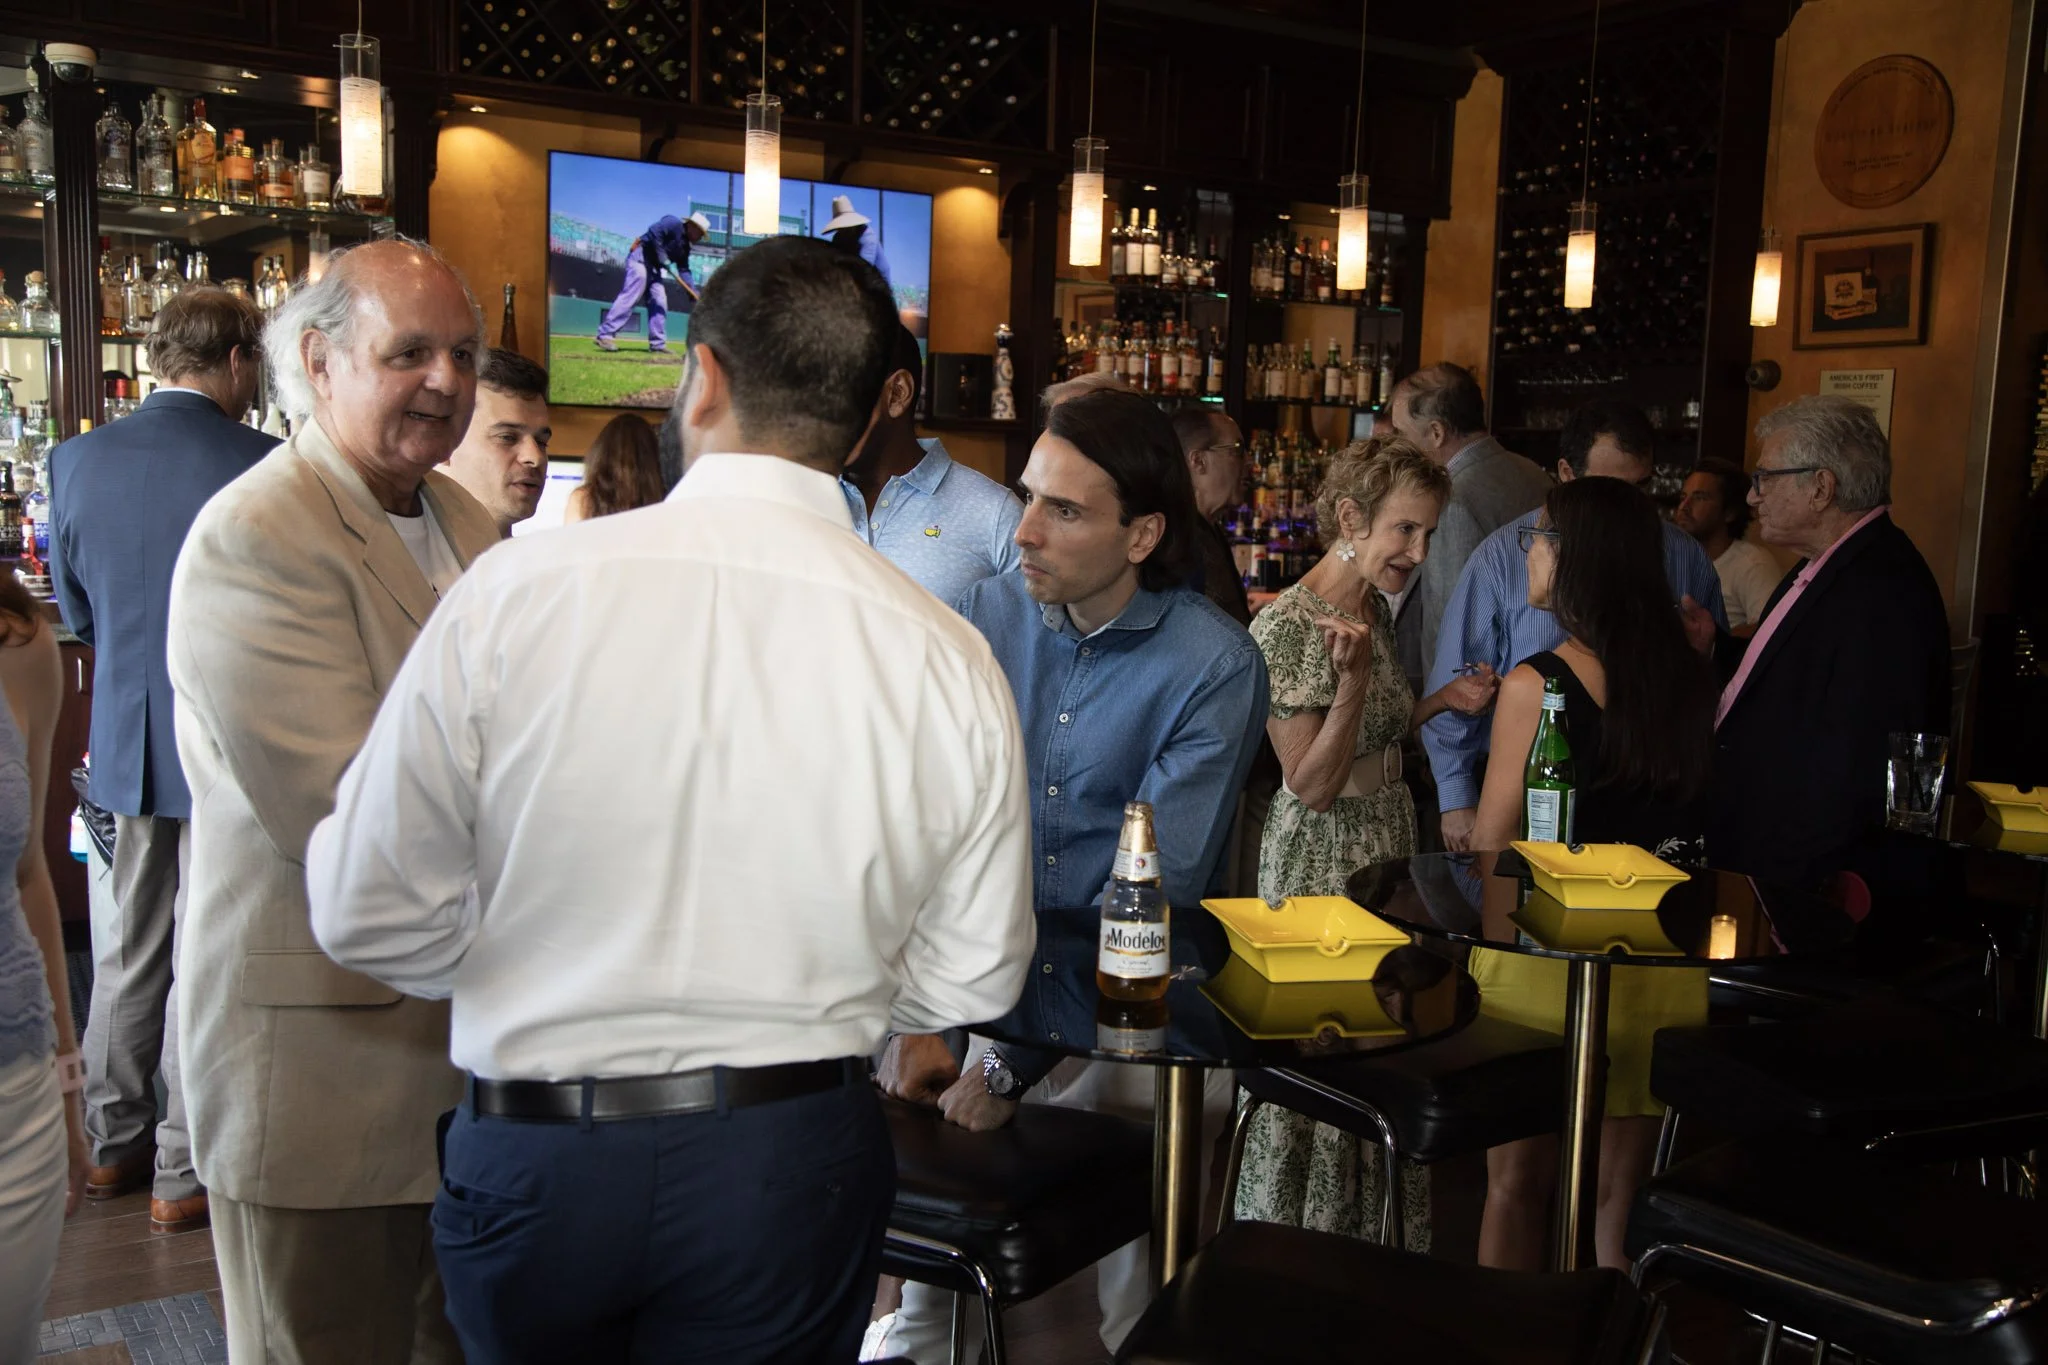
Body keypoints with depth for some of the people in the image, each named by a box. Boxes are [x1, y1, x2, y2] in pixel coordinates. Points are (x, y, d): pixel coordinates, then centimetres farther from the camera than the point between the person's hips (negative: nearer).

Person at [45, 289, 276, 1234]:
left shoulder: (77, 460, -1)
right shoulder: (261, 466, -16)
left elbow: (77, 612, 10)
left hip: (122, 745, 5)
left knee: (125, 955, 19)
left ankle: (113, 1146, 32)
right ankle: (186, 1173, 15)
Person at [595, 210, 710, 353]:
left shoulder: (685, 246, 16)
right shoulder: (673, 223, -8)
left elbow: (684, 270, 12)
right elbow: (653, 232, -22)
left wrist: (694, 293, -1)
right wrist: (665, 260, -22)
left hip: (653, 266, 10)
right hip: (640, 257, -10)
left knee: (659, 302, 2)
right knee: (631, 296, -19)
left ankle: (658, 344, 3)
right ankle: (605, 335, -24)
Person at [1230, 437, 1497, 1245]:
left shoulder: (1375, 609, 6)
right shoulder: (1284, 628, -20)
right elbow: (1312, 787, -21)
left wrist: (1442, 701, 5)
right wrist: (1353, 679, -32)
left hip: (1390, 846, 8)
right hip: (1320, 863, -8)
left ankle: (1373, 1234, 34)